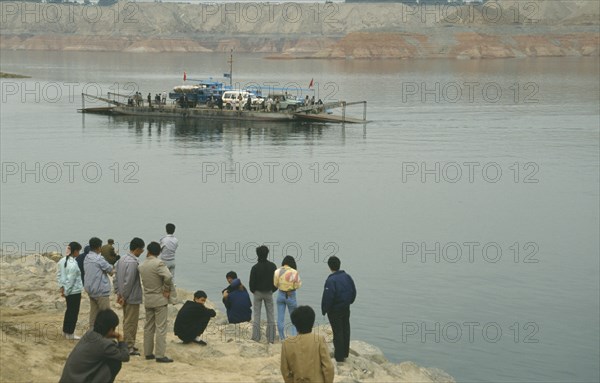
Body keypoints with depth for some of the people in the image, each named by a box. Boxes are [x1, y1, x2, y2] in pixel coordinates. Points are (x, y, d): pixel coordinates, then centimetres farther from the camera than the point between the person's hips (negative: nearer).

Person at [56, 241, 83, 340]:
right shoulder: (73, 264, -23)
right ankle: (70, 333, 12)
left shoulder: (62, 261, 3)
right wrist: (66, 291, -12)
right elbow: (71, 280, -22)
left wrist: (61, 287, 8)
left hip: (67, 291, 8)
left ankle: (65, 331, 30)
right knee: (74, 312, 4)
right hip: (75, 291, -8)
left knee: (69, 310, 21)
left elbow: (59, 275, 8)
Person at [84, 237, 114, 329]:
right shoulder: (99, 259, -19)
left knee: (94, 312, 12)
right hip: (101, 290, -8)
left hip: (90, 290, 8)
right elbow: (110, 270, -11)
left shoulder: (87, 258, 8)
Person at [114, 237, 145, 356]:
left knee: (127, 321, 17)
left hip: (125, 297, 9)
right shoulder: (133, 262, -22)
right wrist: (124, 296, -15)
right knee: (131, 322, -1)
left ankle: (128, 345, 26)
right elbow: (128, 281, -24)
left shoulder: (122, 260, 7)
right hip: (132, 297, -9)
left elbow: (116, 278, 12)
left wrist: (118, 293, 14)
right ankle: (130, 347, 5)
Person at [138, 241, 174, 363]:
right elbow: (168, 277, -29)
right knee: (161, 328, -3)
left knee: (148, 327, 14)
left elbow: (143, 281, 8)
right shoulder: (158, 263, -16)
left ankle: (148, 353, 18)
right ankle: (160, 355, -5)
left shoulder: (141, 266, 5)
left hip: (147, 299, 6)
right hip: (160, 298, -6)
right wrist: (167, 290, -14)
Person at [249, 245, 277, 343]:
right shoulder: (272, 266, -6)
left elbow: (252, 282, -9)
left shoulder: (255, 268, -14)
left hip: (258, 293, -2)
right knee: (270, 314, 7)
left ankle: (256, 337, 4)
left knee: (257, 315, 6)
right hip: (269, 293, 2)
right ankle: (271, 338, 6)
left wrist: (253, 291, 10)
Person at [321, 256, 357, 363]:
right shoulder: (347, 277, -1)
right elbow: (353, 291, 7)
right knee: (346, 330, 17)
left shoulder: (331, 280, -22)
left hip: (335, 310, -6)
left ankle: (339, 356, 6)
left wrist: (324, 310, -11)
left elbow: (328, 297, -23)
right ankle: (345, 352, 29)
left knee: (337, 331, 2)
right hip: (346, 309, 6)